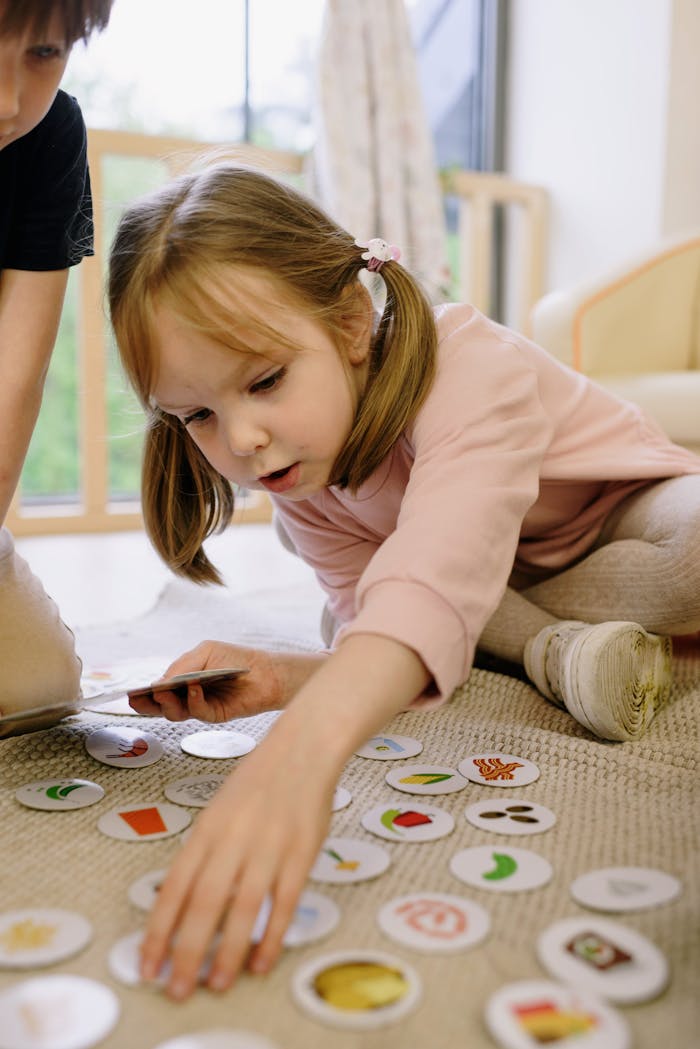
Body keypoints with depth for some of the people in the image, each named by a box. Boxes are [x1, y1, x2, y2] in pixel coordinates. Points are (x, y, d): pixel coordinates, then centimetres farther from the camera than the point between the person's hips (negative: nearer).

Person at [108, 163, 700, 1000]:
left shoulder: (466, 366, -41)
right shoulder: (298, 470, -18)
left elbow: (442, 564, -59)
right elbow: (368, 626, -20)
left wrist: (301, 749, -74)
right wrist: (284, 679, -42)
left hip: (631, 507, -5)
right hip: (517, 583, 5)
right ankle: (553, 646, -16)